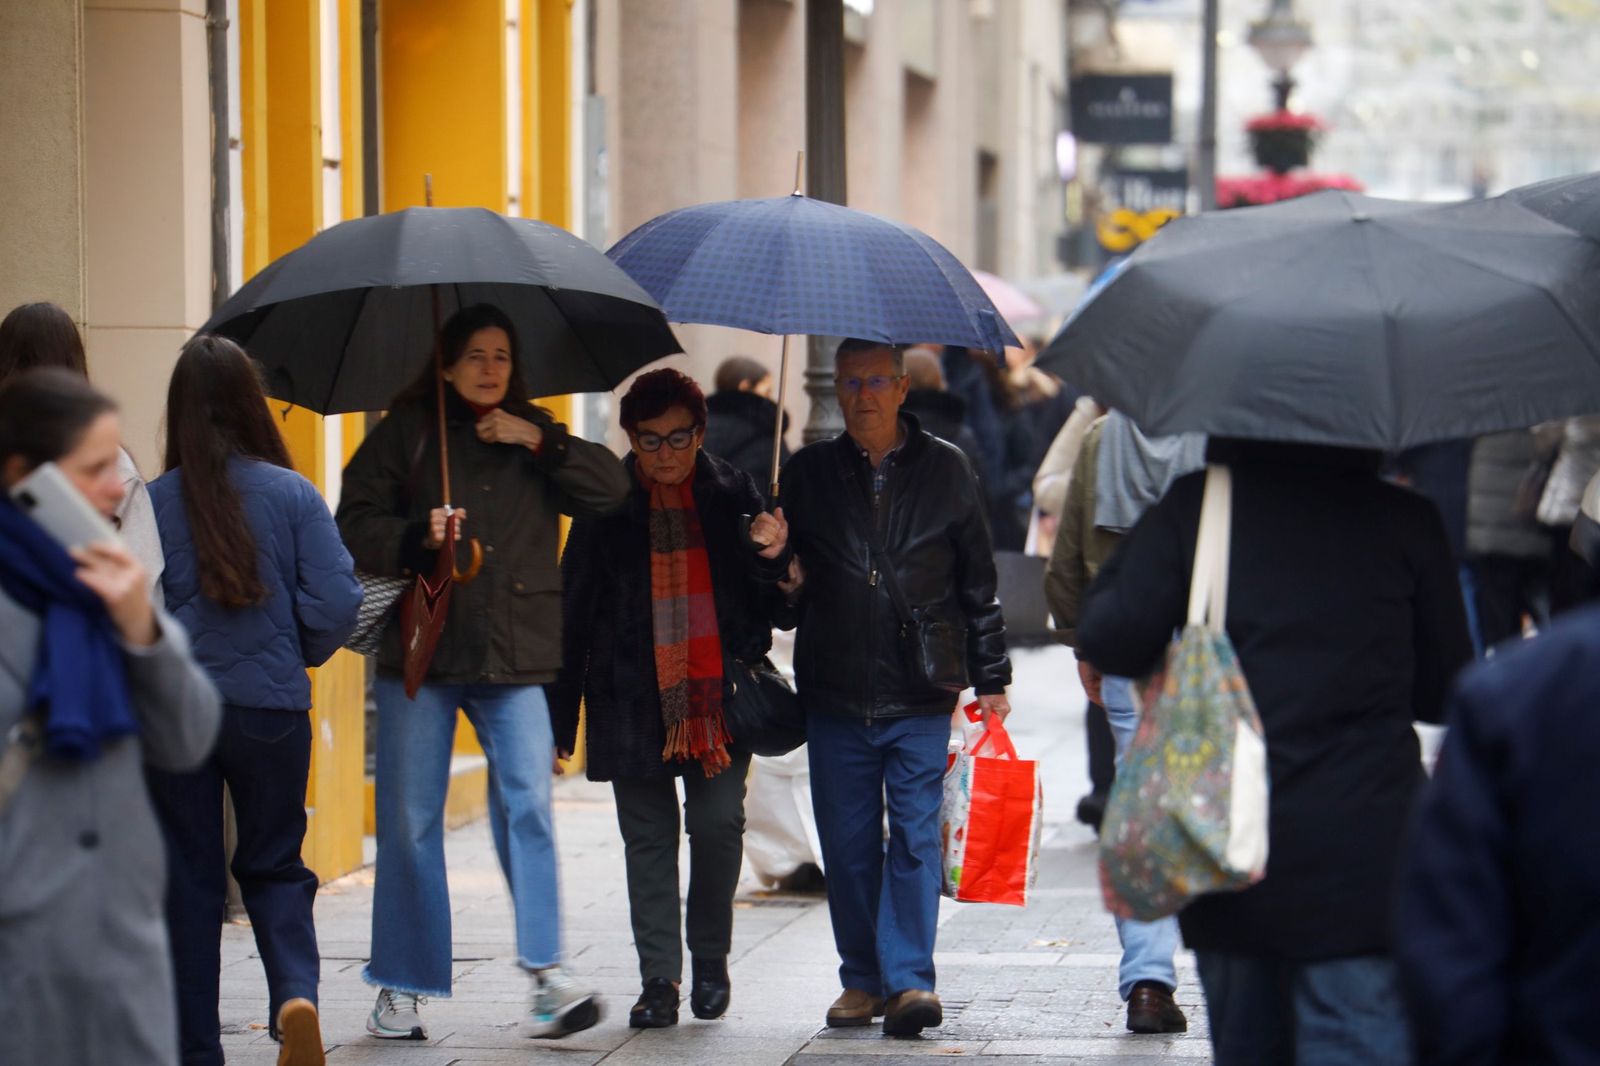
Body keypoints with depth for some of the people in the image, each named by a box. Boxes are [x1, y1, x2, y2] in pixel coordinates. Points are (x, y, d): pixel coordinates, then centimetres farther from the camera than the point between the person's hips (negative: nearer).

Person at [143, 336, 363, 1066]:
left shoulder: (152, 502, -6)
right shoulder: (292, 495, -3)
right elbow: (337, 602, -6)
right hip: (271, 707, 1)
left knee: (187, 881, 9)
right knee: (273, 866, 14)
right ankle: (295, 992, -11)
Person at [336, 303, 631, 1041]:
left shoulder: (533, 436, 14)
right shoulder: (406, 433, 7)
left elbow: (611, 490, 5)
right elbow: (355, 528, 2)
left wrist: (540, 443, -4)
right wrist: (420, 536, -15)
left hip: (515, 654, 1)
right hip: (419, 648, -1)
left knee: (527, 804, -15)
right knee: (409, 820, 2)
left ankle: (547, 973, -18)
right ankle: (401, 987, 11)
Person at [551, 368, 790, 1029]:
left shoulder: (732, 495, 6)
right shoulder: (607, 505, 4)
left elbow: (767, 602, 10)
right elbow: (575, 608, 5)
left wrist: (771, 559, -14)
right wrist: (562, 711, 2)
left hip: (718, 696, 0)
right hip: (635, 697, 0)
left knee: (718, 823, -5)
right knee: (648, 838, 1)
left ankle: (711, 956, 17)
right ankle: (660, 979, 7)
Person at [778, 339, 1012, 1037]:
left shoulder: (945, 469, 6)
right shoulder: (807, 474, 9)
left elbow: (978, 583, 10)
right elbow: (782, 573, 19)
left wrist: (990, 679, 8)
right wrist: (781, 581, -6)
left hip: (921, 695, -2)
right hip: (833, 692, 2)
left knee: (915, 836, -9)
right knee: (848, 843, 5)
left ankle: (908, 979, -11)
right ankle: (862, 979, 14)